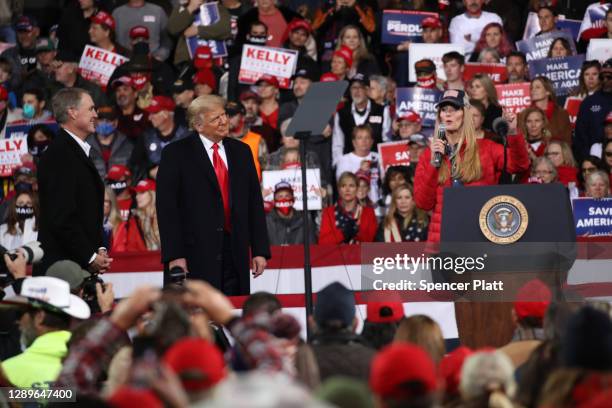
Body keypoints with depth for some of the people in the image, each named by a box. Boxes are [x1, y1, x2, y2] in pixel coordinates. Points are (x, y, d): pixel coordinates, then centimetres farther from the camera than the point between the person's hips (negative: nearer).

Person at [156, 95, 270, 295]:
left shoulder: (241, 151, 15)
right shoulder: (175, 154, 1)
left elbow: (255, 203, 15)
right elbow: (167, 208, -4)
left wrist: (260, 250, 8)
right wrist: (174, 256, -12)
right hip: (195, 255, -4)